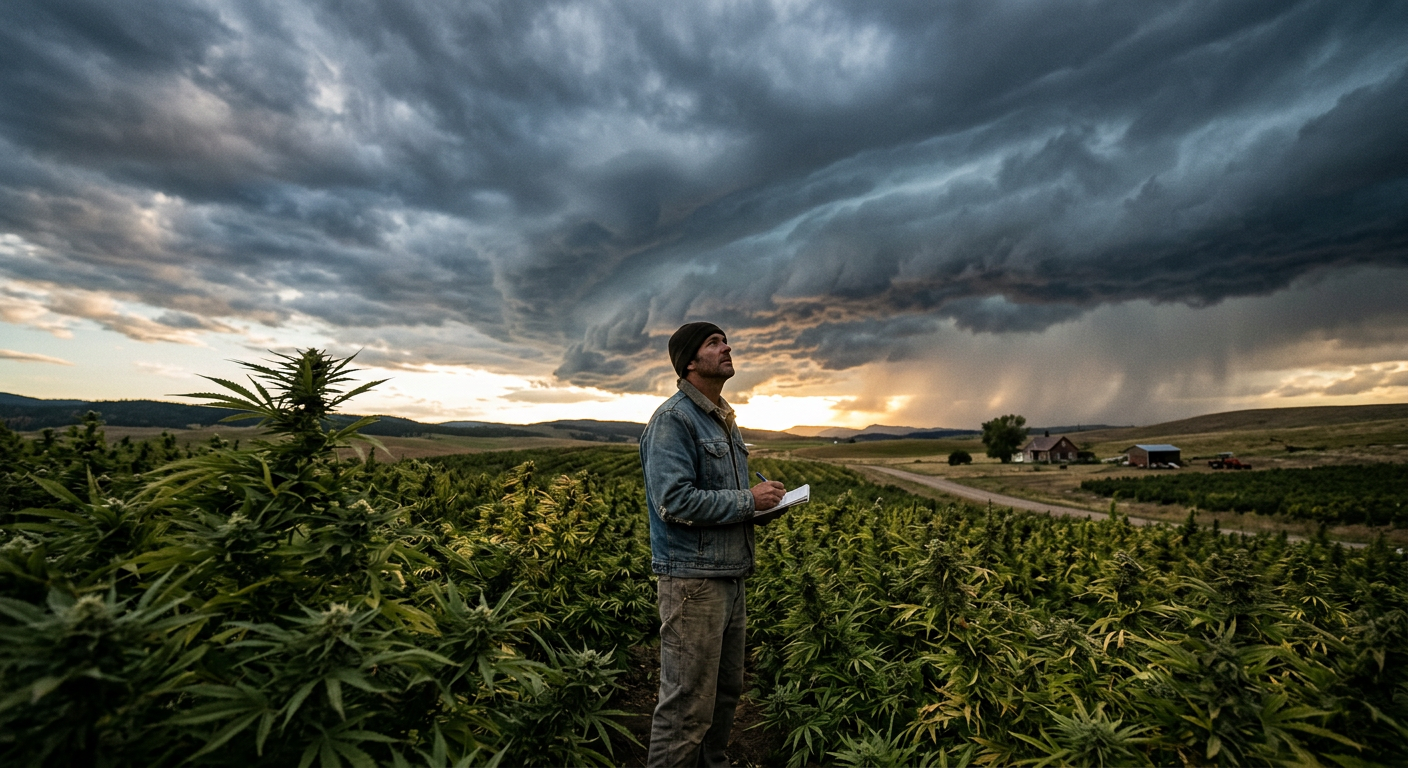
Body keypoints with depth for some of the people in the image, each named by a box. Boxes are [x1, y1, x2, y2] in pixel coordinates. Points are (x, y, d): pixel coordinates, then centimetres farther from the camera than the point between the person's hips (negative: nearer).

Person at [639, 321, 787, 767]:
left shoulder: (724, 421, 15)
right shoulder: (672, 419, -15)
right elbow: (675, 501, -24)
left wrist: (762, 498, 3)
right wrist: (749, 500, -17)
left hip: (731, 576, 9)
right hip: (693, 579, -9)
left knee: (727, 689, 21)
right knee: (688, 703, 2)